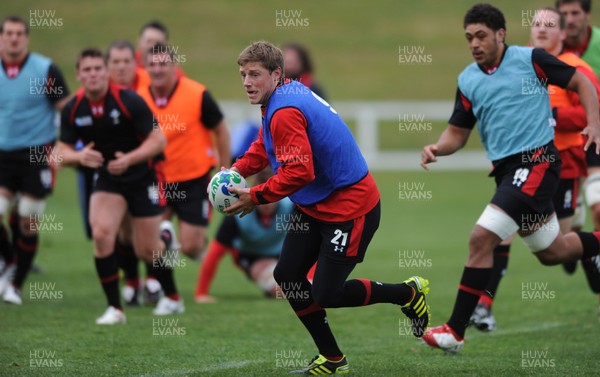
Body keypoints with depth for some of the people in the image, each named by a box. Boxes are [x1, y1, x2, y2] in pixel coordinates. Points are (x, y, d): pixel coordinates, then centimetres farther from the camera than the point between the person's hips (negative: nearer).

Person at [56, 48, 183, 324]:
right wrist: (80, 156, -24)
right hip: (107, 180, 3)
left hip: (143, 177, -3)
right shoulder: (72, 110, -7)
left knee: (146, 250, -1)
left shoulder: (128, 101, -19)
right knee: (101, 233, -21)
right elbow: (62, 151, -2)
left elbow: (158, 140, -17)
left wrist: (130, 159, -32)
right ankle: (115, 308, -9)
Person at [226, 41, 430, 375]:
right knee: (287, 276, 8)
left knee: (326, 295, -7)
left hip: (349, 208, -10)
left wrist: (256, 197, -21)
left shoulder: (285, 112, -25)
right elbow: (266, 146, 19)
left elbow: (299, 172, -30)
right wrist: (238, 170, 4)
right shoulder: (291, 92, 5)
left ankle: (410, 293, 14)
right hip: (315, 207, 10)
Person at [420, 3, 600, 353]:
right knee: (552, 251, 16)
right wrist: (438, 148, -8)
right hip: (506, 168, 7)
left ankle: (455, 331, -14)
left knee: (482, 237, -18)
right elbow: (458, 132, 13)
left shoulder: (531, 59, -6)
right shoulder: (468, 81, 8)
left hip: (537, 160, -7)